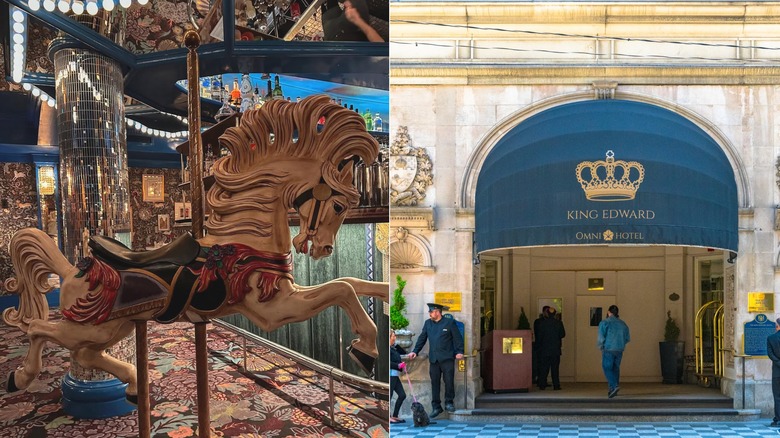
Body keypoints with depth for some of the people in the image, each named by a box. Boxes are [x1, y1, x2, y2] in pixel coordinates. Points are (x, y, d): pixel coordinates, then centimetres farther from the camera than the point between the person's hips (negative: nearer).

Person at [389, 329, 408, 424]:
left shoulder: (393, 348, 16)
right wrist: (399, 365, -24)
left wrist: (396, 345, 9)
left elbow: (404, 352, 19)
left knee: (402, 395, 8)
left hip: (395, 375, 9)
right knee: (389, 395, -6)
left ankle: (394, 416, 14)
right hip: (390, 374, -9)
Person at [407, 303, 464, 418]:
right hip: (434, 359, 4)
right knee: (435, 382, 2)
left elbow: (458, 338, 0)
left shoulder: (449, 322, 0)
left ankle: (449, 402, 11)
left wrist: (459, 352, -9)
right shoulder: (428, 323, 13)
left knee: (449, 380, -5)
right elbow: (422, 338, 18)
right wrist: (415, 351, 10)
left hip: (447, 358, -4)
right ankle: (436, 407, 6)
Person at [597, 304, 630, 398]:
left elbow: (601, 338, -15)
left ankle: (614, 386, -19)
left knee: (607, 368, 1)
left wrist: (600, 346, 3)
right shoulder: (622, 324, 7)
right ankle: (613, 390, 14)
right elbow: (627, 338, 11)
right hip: (619, 350, 5)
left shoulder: (604, 323, -10)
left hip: (608, 349, -5)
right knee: (615, 368, 14)